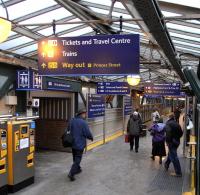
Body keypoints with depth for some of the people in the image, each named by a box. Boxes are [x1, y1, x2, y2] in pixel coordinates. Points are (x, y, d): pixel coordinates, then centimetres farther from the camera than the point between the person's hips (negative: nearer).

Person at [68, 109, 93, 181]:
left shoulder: (72, 121, 1)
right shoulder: (83, 122, -20)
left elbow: (69, 131, 12)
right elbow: (87, 133, -17)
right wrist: (91, 138, 3)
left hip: (72, 143, 8)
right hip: (80, 144, -7)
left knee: (75, 158, 23)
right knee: (77, 159, 0)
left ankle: (77, 169, 40)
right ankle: (71, 173, -7)